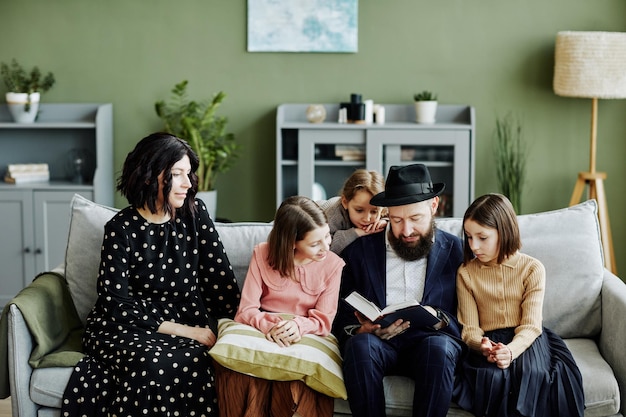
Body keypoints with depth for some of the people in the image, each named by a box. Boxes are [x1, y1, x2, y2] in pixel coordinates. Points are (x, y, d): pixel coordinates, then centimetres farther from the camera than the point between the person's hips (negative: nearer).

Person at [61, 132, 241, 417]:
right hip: (126, 327, -2)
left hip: (189, 321, 3)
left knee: (192, 360, -33)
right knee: (154, 364, -36)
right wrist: (182, 331, -16)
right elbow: (117, 305, -11)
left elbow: (219, 276, 6)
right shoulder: (121, 229, -6)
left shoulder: (194, 214, 5)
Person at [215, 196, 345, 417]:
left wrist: (298, 325, -24)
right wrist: (270, 326, -25)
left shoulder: (333, 264, 1)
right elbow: (247, 309, -4)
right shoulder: (263, 254, 1)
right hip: (261, 331, 0)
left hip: (305, 337, 0)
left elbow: (324, 320, -3)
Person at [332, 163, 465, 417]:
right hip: (379, 342, 1)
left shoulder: (456, 251, 10)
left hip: (429, 340, 0)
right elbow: (340, 319, 11)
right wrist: (365, 329, -12)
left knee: (438, 347, -35)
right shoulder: (359, 251, 12)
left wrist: (438, 318, -13)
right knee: (360, 345, -34)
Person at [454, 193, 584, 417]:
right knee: (493, 376, -32)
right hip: (488, 342, 1)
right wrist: (483, 346, -27)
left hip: (526, 340, 0)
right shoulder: (466, 273, 2)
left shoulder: (532, 268, -3)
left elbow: (530, 325, -10)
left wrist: (511, 350, -31)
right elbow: (470, 328, -2)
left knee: (531, 372, -33)